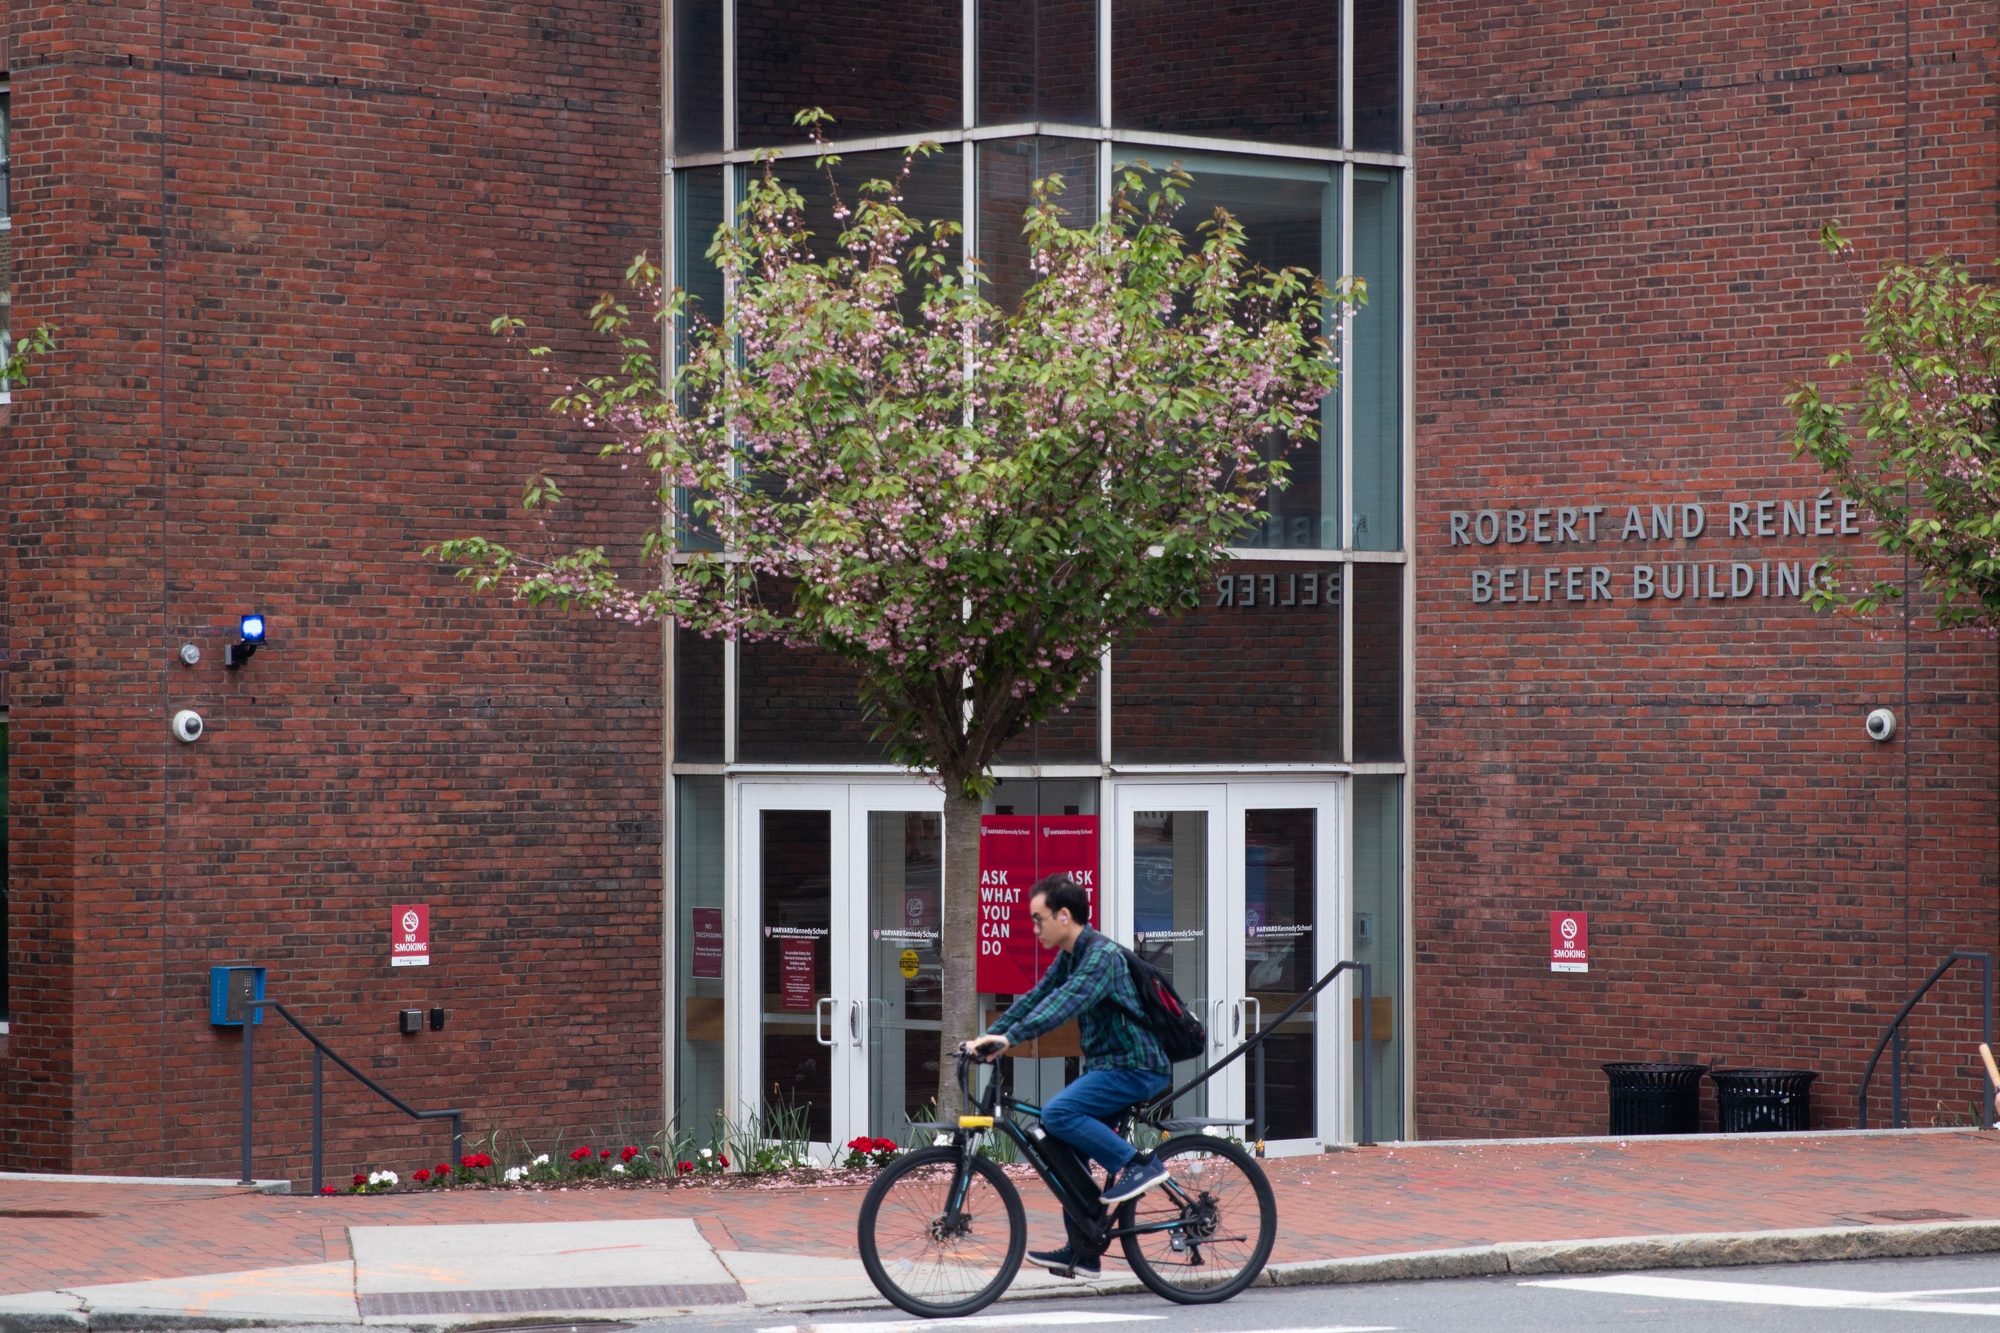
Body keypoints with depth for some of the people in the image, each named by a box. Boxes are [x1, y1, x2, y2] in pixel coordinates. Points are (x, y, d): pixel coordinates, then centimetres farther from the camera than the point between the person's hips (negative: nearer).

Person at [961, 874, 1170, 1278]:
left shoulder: (1103, 955, -18)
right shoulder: (1070, 958, 12)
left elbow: (1067, 1001, -32)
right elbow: (1035, 997, 10)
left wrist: (1010, 1037, -40)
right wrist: (987, 1036, -3)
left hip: (1136, 1068, -10)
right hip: (1108, 1065, 10)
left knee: (1058, 1113, -25)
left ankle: (1137, 1165, -14)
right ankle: (1082, 1251, 11)